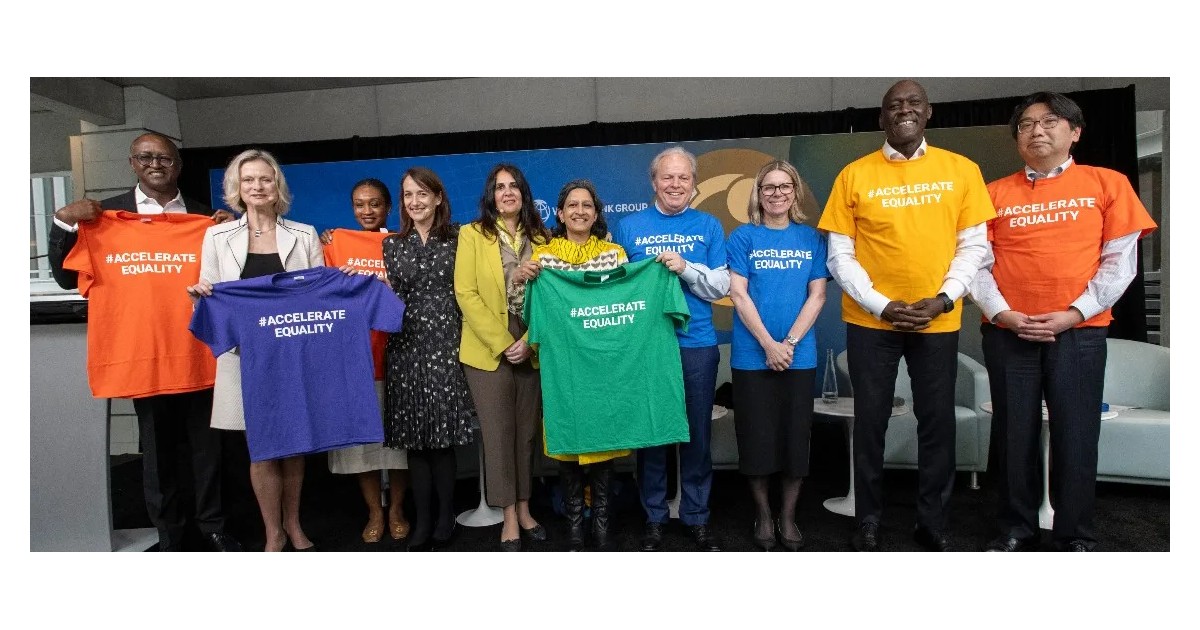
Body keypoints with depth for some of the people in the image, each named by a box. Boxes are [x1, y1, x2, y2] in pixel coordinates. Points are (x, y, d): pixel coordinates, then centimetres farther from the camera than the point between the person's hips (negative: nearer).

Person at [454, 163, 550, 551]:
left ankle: (524, 509, 23)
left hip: (532, 348, 3)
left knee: (527, 430, 10)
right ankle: (510, 518, 11)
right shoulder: (472, 234, 1)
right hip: (488, 349, -3)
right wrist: (501, 343, -13)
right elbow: (465, 294, -7)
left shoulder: (539, 237, 9)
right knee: (499, 432, 1)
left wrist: (529, 341, -9)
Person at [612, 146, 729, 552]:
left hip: (697, 345, 1)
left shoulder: (709, 226, 7)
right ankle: (654, 518, 23)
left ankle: (697, 518, 24)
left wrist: (686, 268, -14)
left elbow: (722, 287, 1)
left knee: (697, 433, 8)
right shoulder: (629, 226, 6)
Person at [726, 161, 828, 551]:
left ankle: (788, 516, 24)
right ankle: (763, 516, 22)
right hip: (752, 355, -2)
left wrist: (790, 342, -10)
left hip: (800, 355, 2)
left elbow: (817, 295, 2)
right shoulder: (743, 237, 0)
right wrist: (769, 344, -13)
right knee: (757, 438, 4)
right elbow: (738, 295, -6)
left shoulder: (811, 238, 6)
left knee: (795, 437, 8)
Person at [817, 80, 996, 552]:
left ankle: (933, 523, 26)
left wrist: (943, 299, -11)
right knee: (870, 422, 6)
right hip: (870, 321, -1)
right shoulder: (854, 175, -1)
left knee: (938, 423, 9)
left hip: (939, 321, 2)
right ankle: (868, 523, 22)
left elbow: (974, 246, 3)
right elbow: (840, 256, -3)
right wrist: (881, 306, -12)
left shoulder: (961, 170, 4)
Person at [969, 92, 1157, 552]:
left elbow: (1120, 260, 0)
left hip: (1079, 332, -1)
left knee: (1075, 436, 4)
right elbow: (978, 261, 3)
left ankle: (1076, 537, 20)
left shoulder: (1107, 184, 5)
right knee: (1015, 435, 8)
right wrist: (1001, 314, -10)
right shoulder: (995, 193, 7)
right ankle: (1016, 530, 22)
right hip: (1007, 334, 1)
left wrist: (1073, 313, -11)